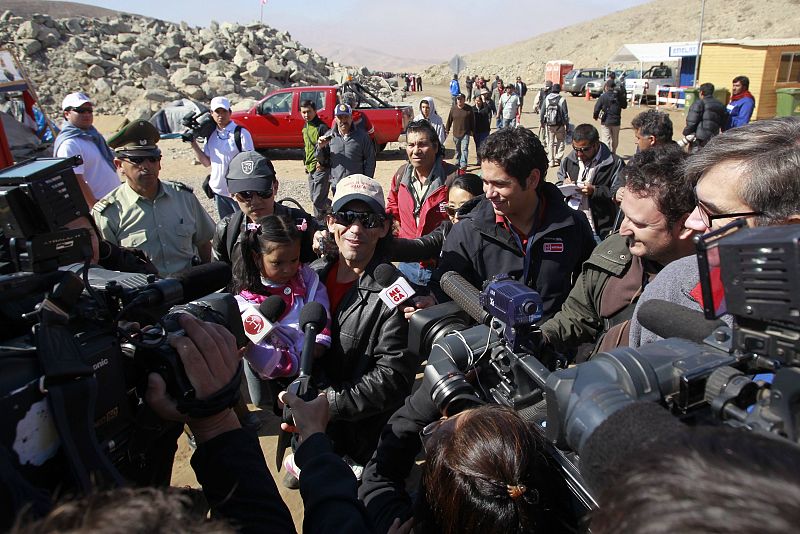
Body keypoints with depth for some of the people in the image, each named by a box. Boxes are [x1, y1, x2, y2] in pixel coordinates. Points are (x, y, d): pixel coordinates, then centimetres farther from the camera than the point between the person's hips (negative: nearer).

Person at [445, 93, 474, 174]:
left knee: (464, 149, -10)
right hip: (456, 133, 2)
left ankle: (463, 166, -12)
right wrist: (447, 130, 8)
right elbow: (449, 120, 6)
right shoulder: (453, 109, -2)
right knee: (458, 150, 16)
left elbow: (472, 121, 3)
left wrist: (472, 130, 6)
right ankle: (458, 164, 31)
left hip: (466, 133, -2)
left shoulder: (469, 109, -5)